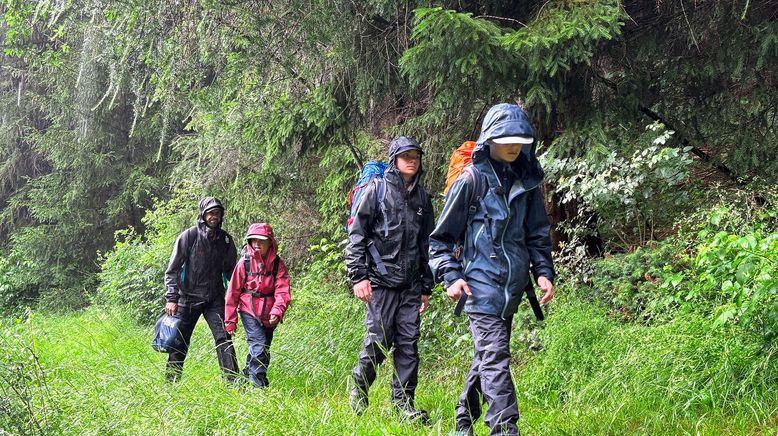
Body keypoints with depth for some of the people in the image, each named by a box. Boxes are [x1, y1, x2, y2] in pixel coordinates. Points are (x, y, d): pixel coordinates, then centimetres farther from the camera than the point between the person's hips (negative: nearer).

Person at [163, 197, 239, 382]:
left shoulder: (225, 239, 5)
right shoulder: (188, 236, -7)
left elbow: (230, 269, 17)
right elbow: (172, 270, -5)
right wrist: (171, 298, -12)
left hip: (215, 299, 2)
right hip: (188, 298, -2)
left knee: (223, 338, -9)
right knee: (180, 341, 4)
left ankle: (233, 382, -9)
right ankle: (171, 382, 17)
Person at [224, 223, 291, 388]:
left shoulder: (277, 263, -3)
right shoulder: (245, 262, -6)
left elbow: (282, 291, -9)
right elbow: (233, 292, 0)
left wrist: (277, 312, -26)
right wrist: (230, 320, 1)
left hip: (268, 315, 3)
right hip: (249, 312, -3)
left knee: (263, 349, 11)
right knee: (259, 345, -17)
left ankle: (247, 375, 30)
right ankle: (259, 384, -15)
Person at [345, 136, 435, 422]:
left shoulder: (422, 197, 16)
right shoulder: (377, 189, 0)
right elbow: (357, 234, -3)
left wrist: (426, 287, 19)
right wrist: (358, 276, -11)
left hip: (411, 285, 5)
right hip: (381, 281, -5)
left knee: (408, 344, 2)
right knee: (378, 340, -6)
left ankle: (404, 402, 9)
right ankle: (359, 389, 18)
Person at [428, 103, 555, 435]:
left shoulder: (527, 183, 12)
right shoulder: (472, 180, -5)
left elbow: (538, 234, 20)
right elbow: (441, 237, 0)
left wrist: (543, 272, 7)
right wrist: (450, 276, -10)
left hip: (512, 285, 6)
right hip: (481, 282, -6)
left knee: (488, 355, 13)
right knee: (495, 355, -14)